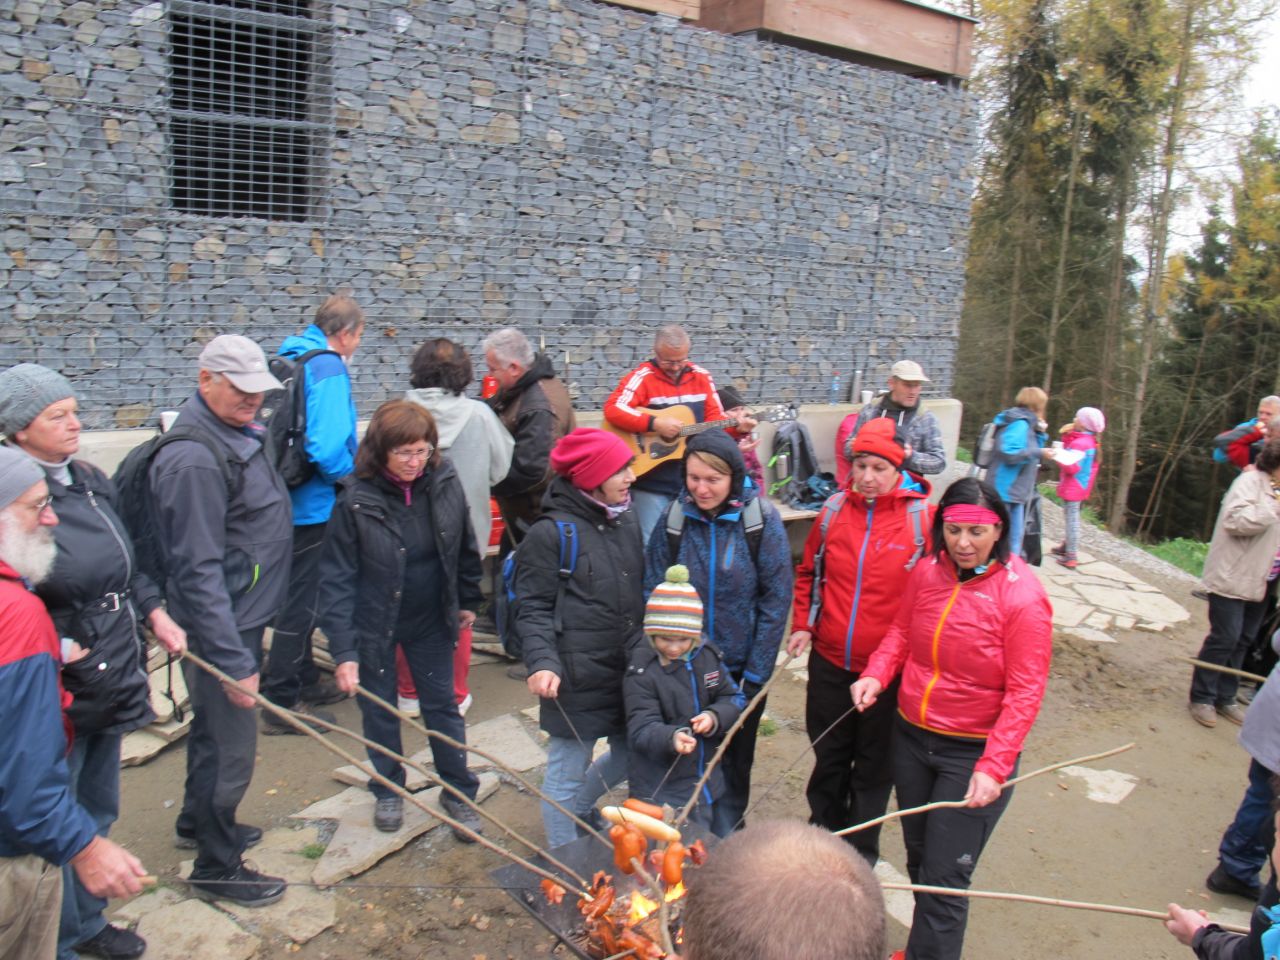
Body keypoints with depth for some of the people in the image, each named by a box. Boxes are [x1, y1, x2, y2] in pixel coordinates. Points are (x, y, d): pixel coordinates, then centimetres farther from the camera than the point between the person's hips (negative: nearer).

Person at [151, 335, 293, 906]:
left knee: (213, 727, 26)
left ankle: (199, 819, 47)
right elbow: (198, 572, -28)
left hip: (241, 618, 10)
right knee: (231, 749, 3)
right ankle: (216, 868, 21)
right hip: (219, 629, -10)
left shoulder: (235, 433, 6)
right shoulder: (195, 459, -26)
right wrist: (233, 660, -26)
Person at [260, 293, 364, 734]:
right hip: (312, 504, -9)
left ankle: (305, 681, 36)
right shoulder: (329, 369, -17)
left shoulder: (290, 359, 10)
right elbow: (327, 449, -27)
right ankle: (281, 704, 10)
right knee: (301, 603, 1)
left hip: (287, 499, 9)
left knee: (298, 598, 21)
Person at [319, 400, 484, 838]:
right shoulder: (355, 500, -22)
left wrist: (468, 601, 12)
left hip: (431, 621, 2)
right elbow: (337, 580, -18)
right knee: (379, 710, 15)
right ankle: (387, 790, 37)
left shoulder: (445, 483, -13)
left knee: (443, 705, 11)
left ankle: (459, 792, 28)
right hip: (373, 624, -2)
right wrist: (343, 651, -21)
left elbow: (465, 548, 3)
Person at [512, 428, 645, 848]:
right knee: (567, 773, 6)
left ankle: (579, 808, 45)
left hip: (628, 672, 7)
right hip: (576, 680, -7)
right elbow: (532, 608, -11)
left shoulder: (626, 520, 8)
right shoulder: (551, 533, -13)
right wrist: (542, 662, -23)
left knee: (631, 756, 17)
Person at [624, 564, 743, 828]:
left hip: (710, 782, 6)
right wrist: (671, 737, -42)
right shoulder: (642, 671, -16)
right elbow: (641, 730, -21)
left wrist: (715, 717, -17)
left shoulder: (707, 655, -1)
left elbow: (734, 698, 5)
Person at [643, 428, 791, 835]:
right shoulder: (674, 516, -8)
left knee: (734, 761, 16)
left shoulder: (761, 518, -13)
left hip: (742, 667, -1)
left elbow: (776, 600, -11)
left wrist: (754, 676, -11)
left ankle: (724, 839, 38)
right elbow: (653, 592, -4)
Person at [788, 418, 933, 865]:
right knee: (827, 753, 19)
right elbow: (808, 571, 12)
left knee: (874, 762, 13)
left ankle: (860, 850, 33)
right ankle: (823, 831, 41)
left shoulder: (922, 517, -11)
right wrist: (802, 624, 2)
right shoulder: (835, 509, -1)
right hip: (829, 660, 3)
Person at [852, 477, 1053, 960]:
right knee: (918, 858, 21)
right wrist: (877, 674, -9)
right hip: (910, 736, 6)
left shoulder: (1022, 596, -18)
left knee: (944, 879, -1)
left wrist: (993, 767, -21)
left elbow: (1025, 693, -16)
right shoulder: (927, 572, -4)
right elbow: (901, 632, 11)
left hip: (973, 753, -5)